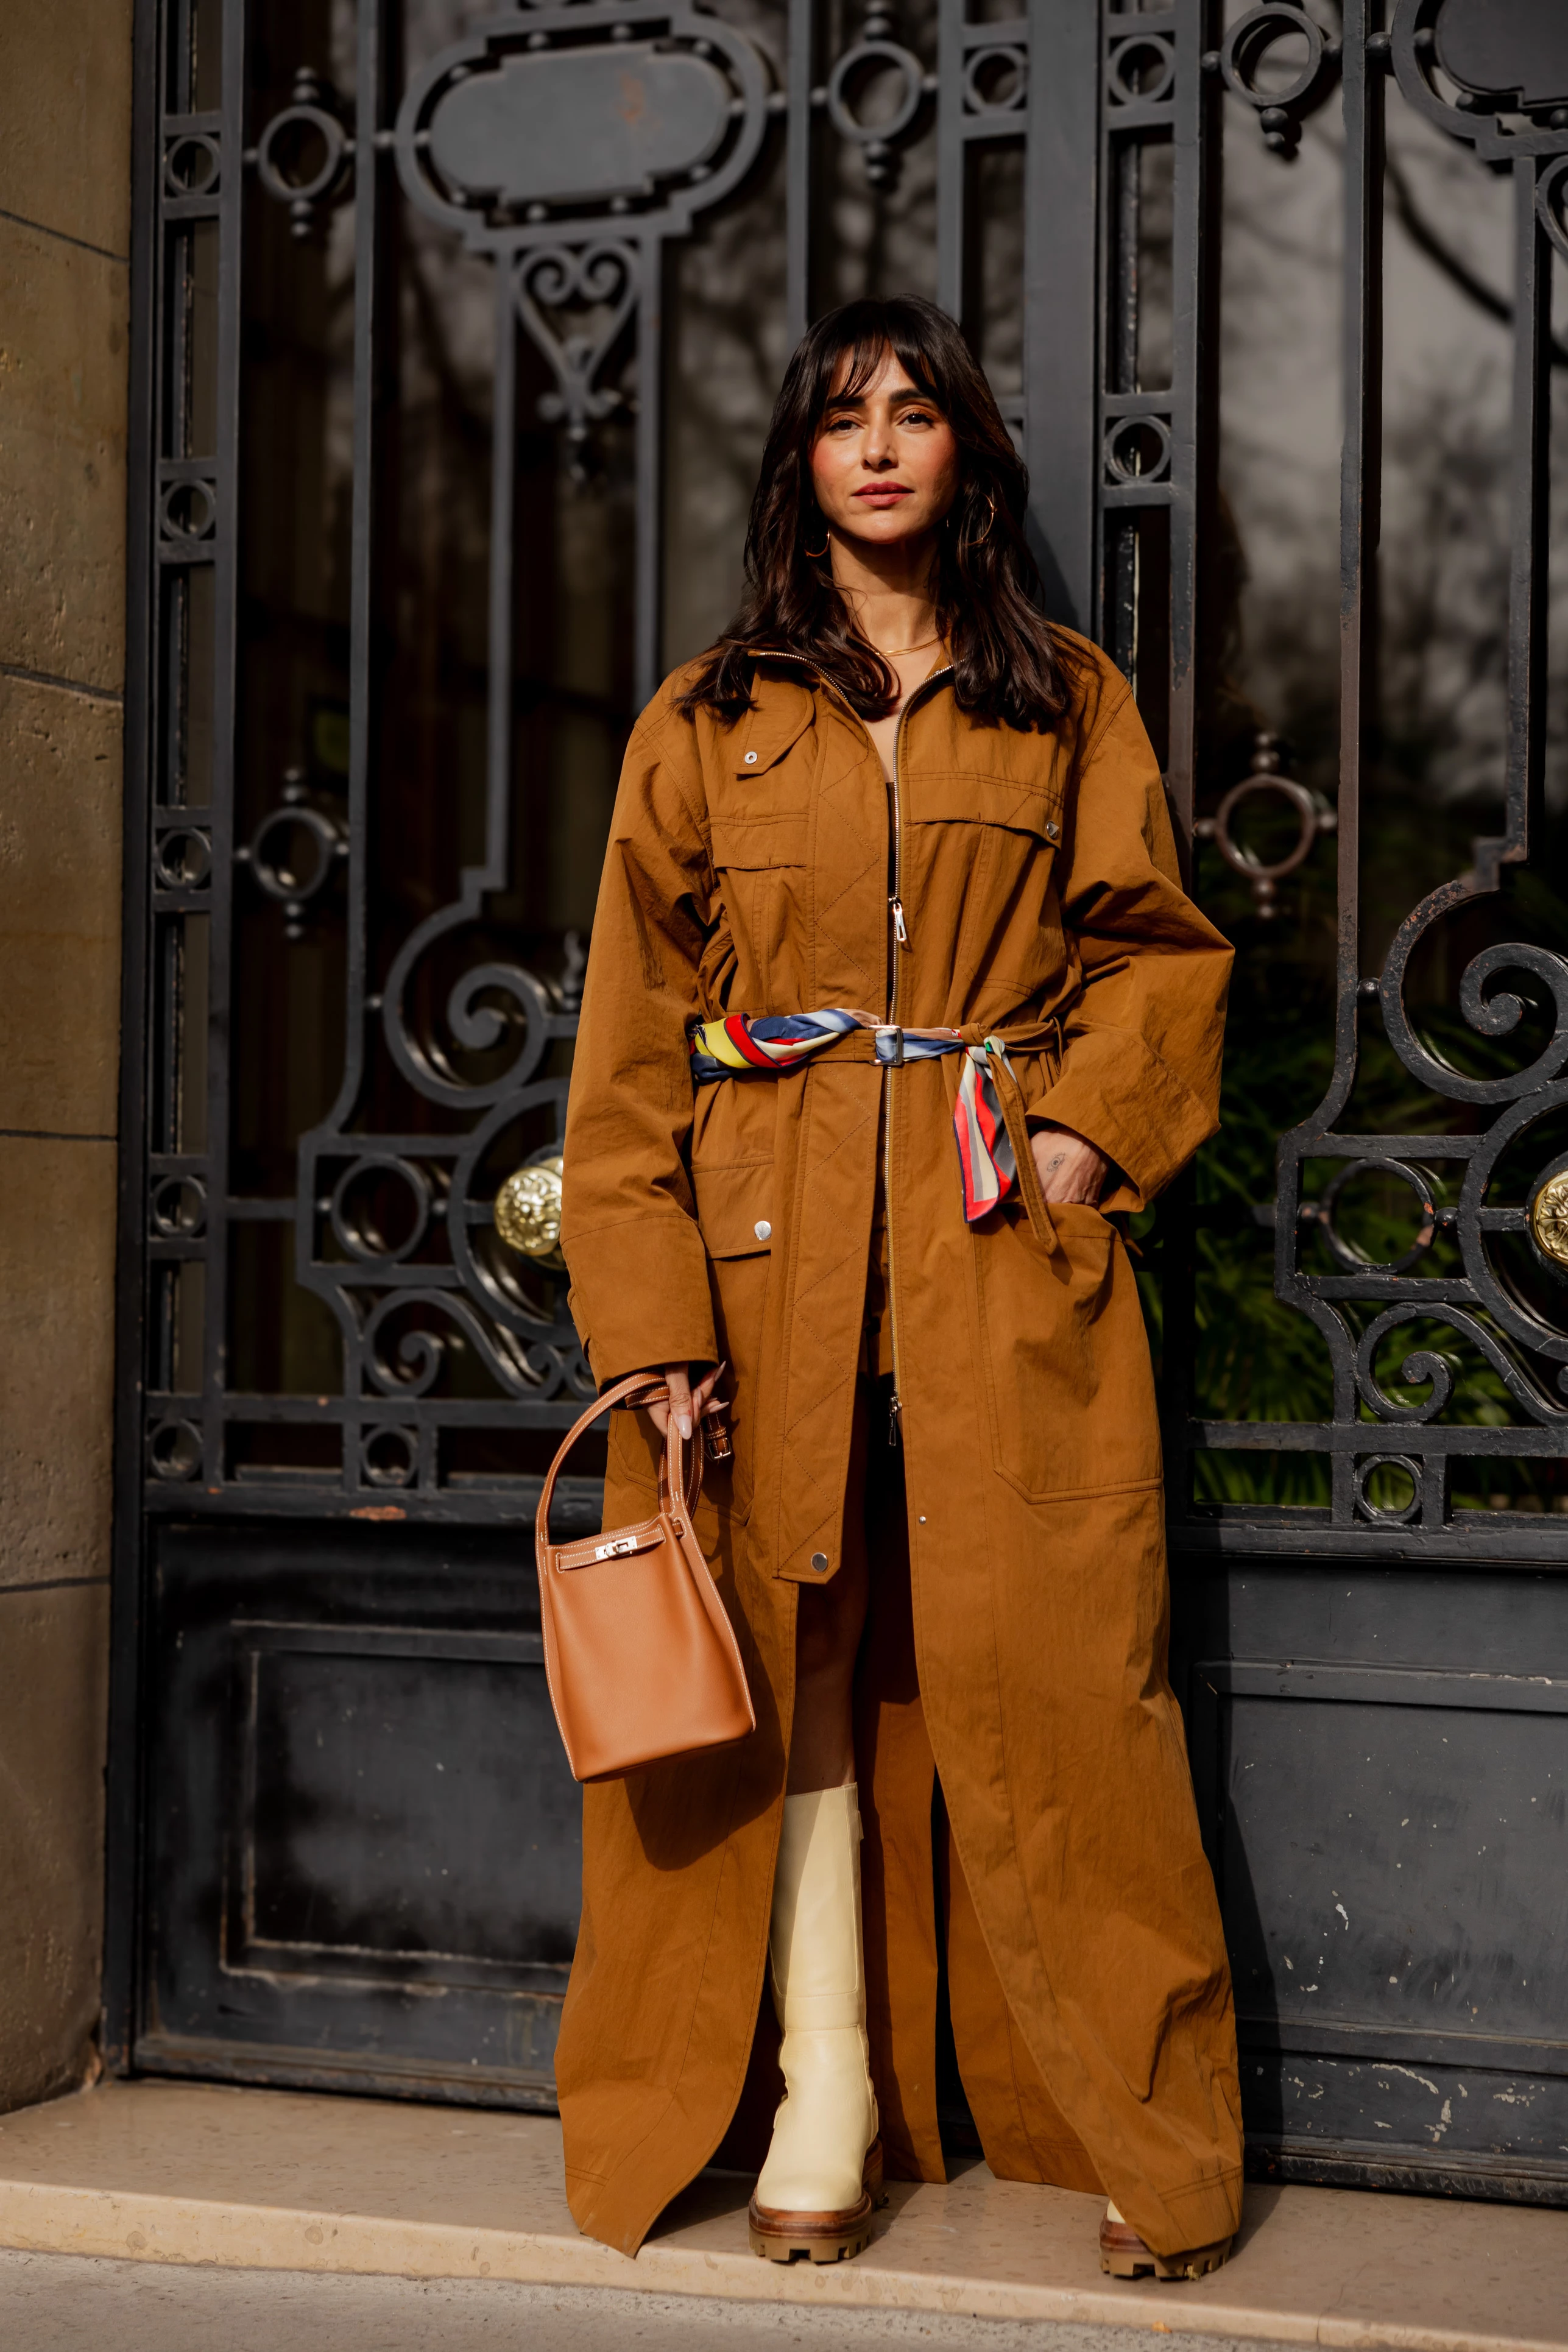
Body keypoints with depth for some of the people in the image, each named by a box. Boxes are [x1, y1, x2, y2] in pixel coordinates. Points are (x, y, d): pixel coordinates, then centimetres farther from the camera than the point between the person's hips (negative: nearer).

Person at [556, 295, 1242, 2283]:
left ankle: (1150, 2136, 5)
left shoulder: (1069, 707, 13)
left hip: (1006, 1246, 0)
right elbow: (632, 1039, 5)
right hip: (770, 1250, 1)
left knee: (1046, 1669, -4)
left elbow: (1161, 946, 15)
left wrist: (1094, 1126, -4)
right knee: (793, 1673, 1)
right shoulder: (706, 724, 10)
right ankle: (825, 2115, 10)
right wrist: (651, 1307, -5)